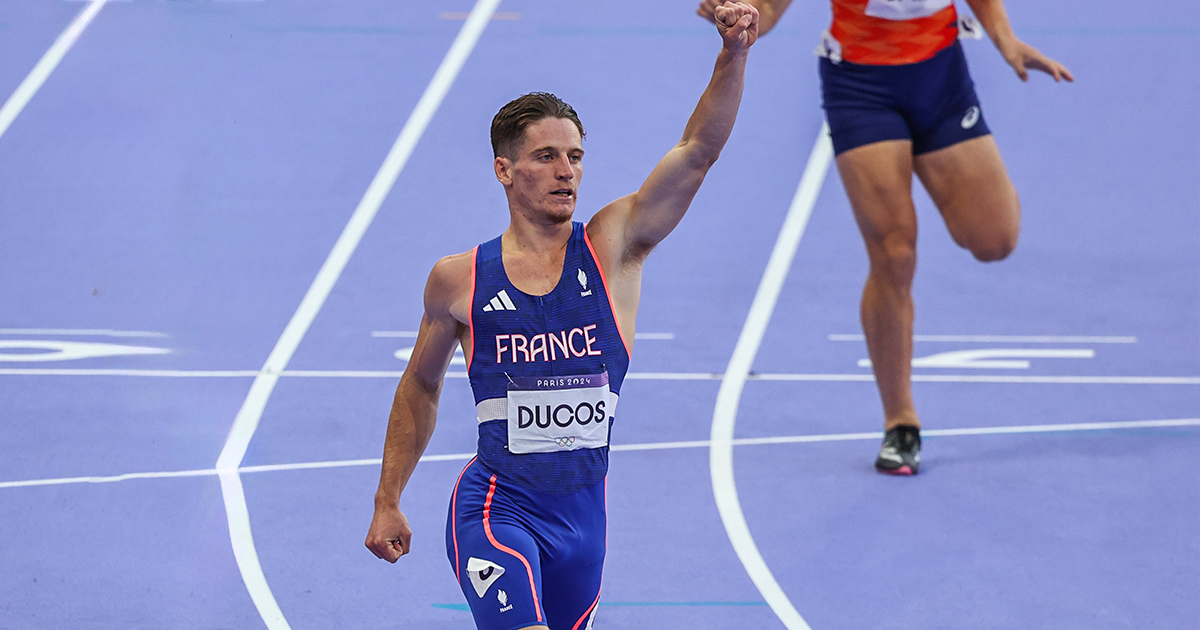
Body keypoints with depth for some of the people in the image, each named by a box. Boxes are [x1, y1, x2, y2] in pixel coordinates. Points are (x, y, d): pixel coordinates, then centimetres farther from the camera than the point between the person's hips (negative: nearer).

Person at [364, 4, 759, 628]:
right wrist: (387, 501, 15)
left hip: (583, 513, 3)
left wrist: (732, 56, -27)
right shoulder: (459, 281, -1)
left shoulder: (614, 245, 0)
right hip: (496, 511, -3)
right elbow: (420, 386, 14)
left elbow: (698, 150, -12)